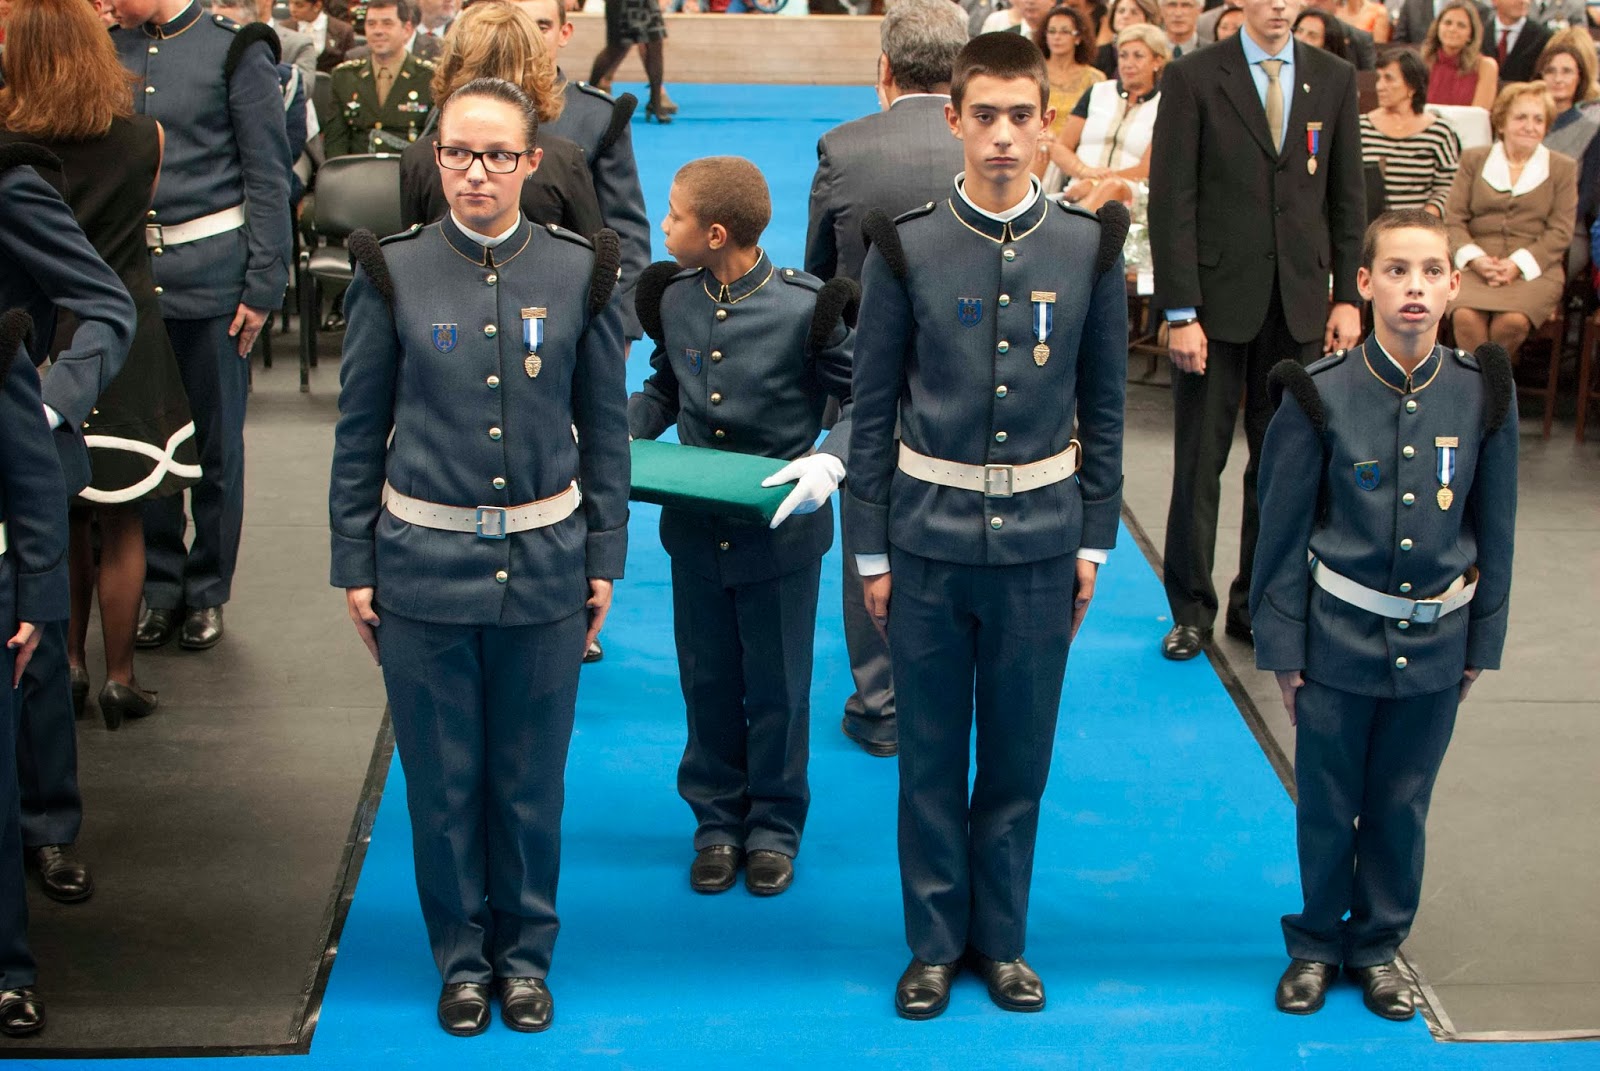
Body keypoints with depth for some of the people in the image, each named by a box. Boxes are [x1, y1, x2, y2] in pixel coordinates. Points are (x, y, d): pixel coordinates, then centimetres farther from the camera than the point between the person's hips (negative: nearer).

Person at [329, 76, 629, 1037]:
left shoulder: (581, 272, -1)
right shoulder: (394, 272, -2)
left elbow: (606, 428, 6)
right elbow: (359, 431, 4)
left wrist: (605, 560, 5)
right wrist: (353, 565, 3)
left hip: (544, 560, 0)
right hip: (424, 560, 0)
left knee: (531, 777, 10)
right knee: (441, 777, 8)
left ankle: (525, 953, 29)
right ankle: (463, 956, 27)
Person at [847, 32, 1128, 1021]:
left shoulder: (1091, 245, 0)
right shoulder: (908, 247, -4)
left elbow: (1105, 407, 6)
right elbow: (873, 410, 1)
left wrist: (1095, 540, 5)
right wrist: (871, 550, 0)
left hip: (1040, 538, 1)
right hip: (929, 535, -1)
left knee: (1021, 751, 9)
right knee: (931, 752, 7)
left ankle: (1001, 937, 25)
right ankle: (935, 940, 22)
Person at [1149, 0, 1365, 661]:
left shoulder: (1334, 80, 8)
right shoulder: (1193, 79, -4)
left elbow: (1347, 197, 11)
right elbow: (1172, 202, -7)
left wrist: (1347, 297, 4)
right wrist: (1180, 312, -12)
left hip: (1299, 305, 3)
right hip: (1218, 298, -3)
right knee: (1200, 462, 3)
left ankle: (1257, 604, 19)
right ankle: (1191, 608, 16)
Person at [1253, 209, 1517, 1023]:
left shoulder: (1482, 394, -5)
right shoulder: (1321, 393, -11)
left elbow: (1493, 529, 4)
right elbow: (1282, 530, -5)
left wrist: (1481, 642, 7)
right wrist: (1282, 646, -4)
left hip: (1434, 643, 2)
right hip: (1339, 637, -2)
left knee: (1401, 807, 13)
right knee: (1326, 805, 9)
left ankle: (1378, 945, 32)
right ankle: (1316, 943, 29)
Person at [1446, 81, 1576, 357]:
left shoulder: (1563, 168, 14)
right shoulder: (1473, 160, 17)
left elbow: (1561, 231, 5)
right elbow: (1453, 219, 8)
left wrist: (1518, 264, -11)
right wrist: (1475, 259, -11)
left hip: (1534, 269, 0)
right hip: (1476, 266, 0)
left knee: (1514, 321, -32)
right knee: (1465, 317, -33)